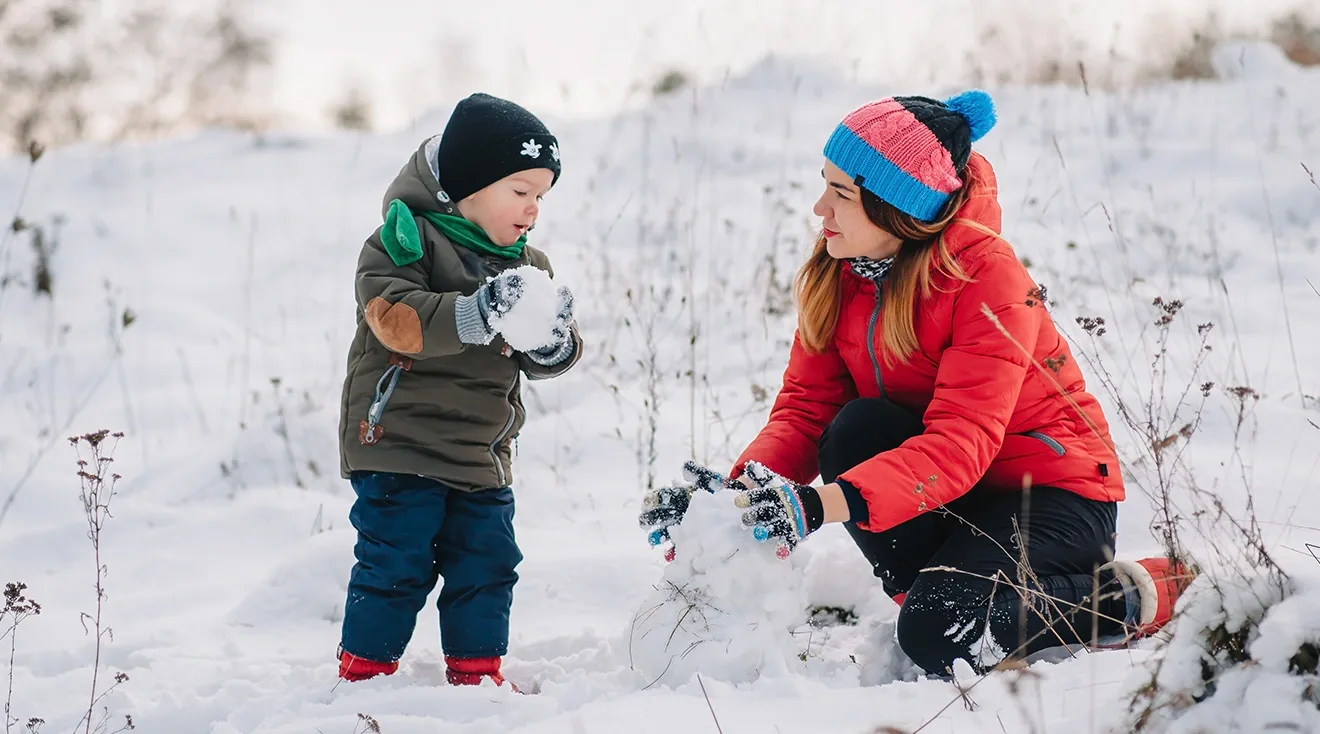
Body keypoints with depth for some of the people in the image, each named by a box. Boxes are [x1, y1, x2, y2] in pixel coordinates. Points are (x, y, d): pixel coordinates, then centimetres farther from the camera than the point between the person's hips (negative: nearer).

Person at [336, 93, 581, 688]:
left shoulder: (526, 264, 13)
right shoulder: (407, 239, -8)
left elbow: (544, 363, 8)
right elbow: (396, 318, -24)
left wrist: (552, 341, -17)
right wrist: (476, 314, -35)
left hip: (480, 456, 6)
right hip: (398, 444, -6)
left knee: (487, 563, 9)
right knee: (397, 565, -5)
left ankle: (477, 673, 22)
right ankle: (365, 672, 9)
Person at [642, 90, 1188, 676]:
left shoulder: (990, 280, -25)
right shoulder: (835, 274, -5)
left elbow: (960, 442, -35)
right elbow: (805, 407, -7)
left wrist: (823, 504, -48)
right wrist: (739, 488, -29)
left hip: (1052, 488, -6)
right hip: (947, 492, 6)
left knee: (940, 639, -29)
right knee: (857, 429, -25)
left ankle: (1129, 596, -4)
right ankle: (932, 590, -5)